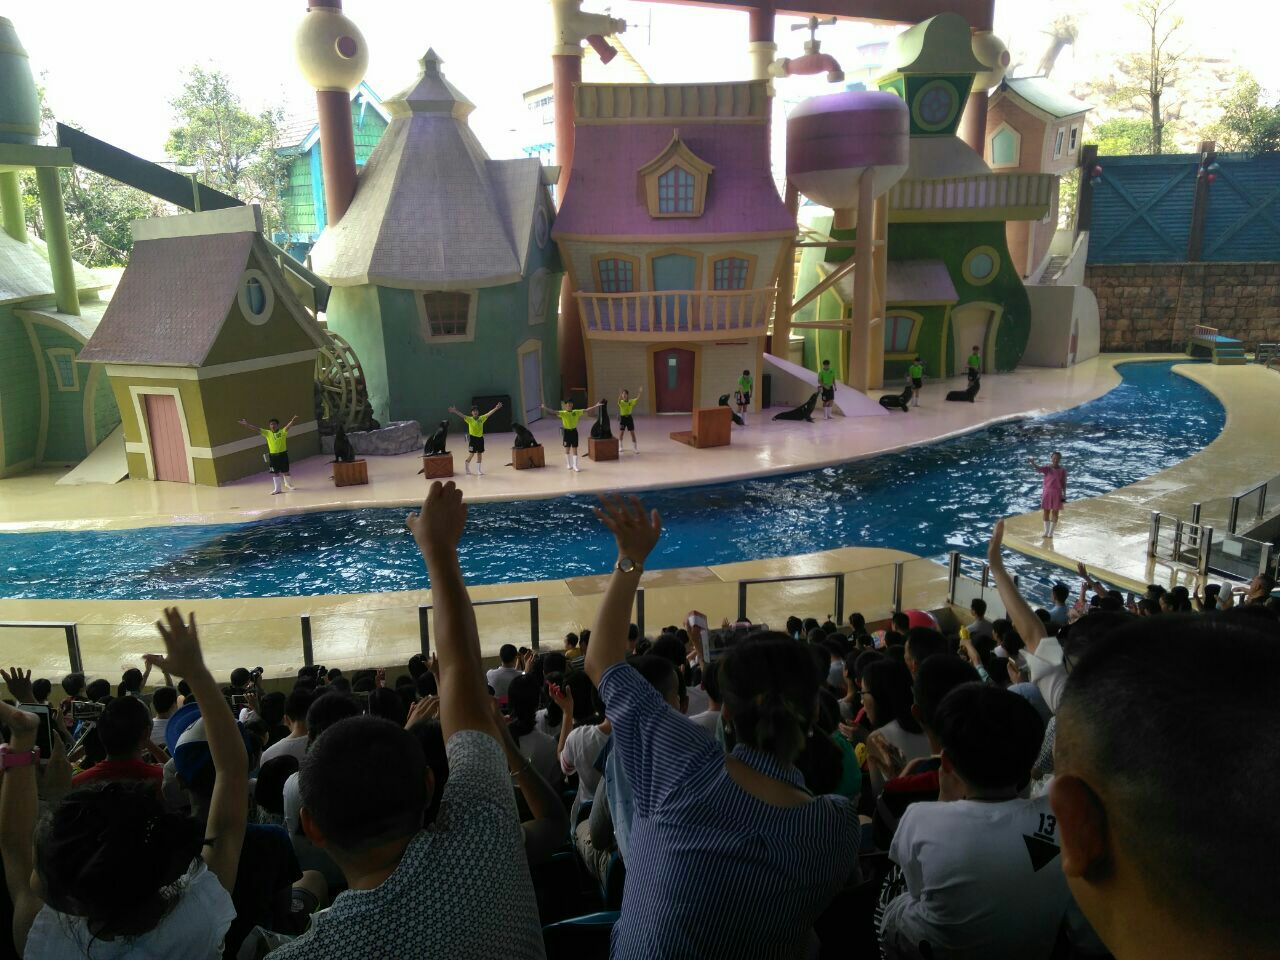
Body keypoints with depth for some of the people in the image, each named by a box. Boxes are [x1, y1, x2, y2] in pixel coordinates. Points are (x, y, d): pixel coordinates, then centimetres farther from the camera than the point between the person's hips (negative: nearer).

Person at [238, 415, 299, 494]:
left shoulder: (282, 432, -7)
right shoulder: (267, 433, 2)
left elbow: (288, 426, -26)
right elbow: (257, 429, -1)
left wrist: (293, 420, -46)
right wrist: (247, 424, -9)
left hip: (282, 454, -2)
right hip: (273, 455, 2)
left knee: (285, 471, 9)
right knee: (275, 472, 5)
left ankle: (288, 484, 33)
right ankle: (277, 488, 12)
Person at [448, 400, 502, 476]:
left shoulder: (481, 418, 1)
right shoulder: (469, 419, -8)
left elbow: (489, 413, -3)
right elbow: (462, 415, -21)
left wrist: (496, 408, -12)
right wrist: (455, 411, -35)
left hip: (480, 438, 4)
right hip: (473, 438, -4)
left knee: (479, 454, 8)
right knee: (471, 454, -2)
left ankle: (478, 471, 17)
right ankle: (466, 465, 23)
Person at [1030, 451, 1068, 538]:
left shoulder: (1062, 470, -4)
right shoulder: (1047, 468, -8)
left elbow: (1063, 483, 1)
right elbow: (1038, 468, -29)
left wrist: (1064, 495, 0)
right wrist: (1032, 462, -50)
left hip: (1057, 493, 0)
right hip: (1047, 492, 0)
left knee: (1055, 513, 5)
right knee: (1046, 512, 8)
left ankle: (1051, 533, 15)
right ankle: (1046, 531, 22)